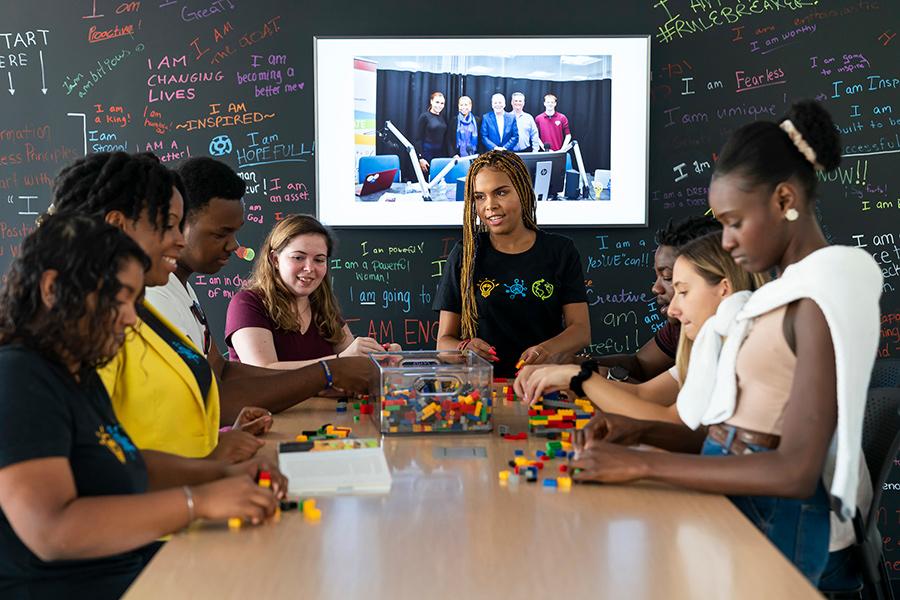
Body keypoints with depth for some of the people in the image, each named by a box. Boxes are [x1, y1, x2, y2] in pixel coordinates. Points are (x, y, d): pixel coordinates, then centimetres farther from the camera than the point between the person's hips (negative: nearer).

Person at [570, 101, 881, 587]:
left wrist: (642, 465, -20)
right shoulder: (785, 291, 13)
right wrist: (641, 432, 0)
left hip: (776, 522, -7)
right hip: (733, 503, 7)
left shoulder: (821, 297, -15)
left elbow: (795, 471, -22)